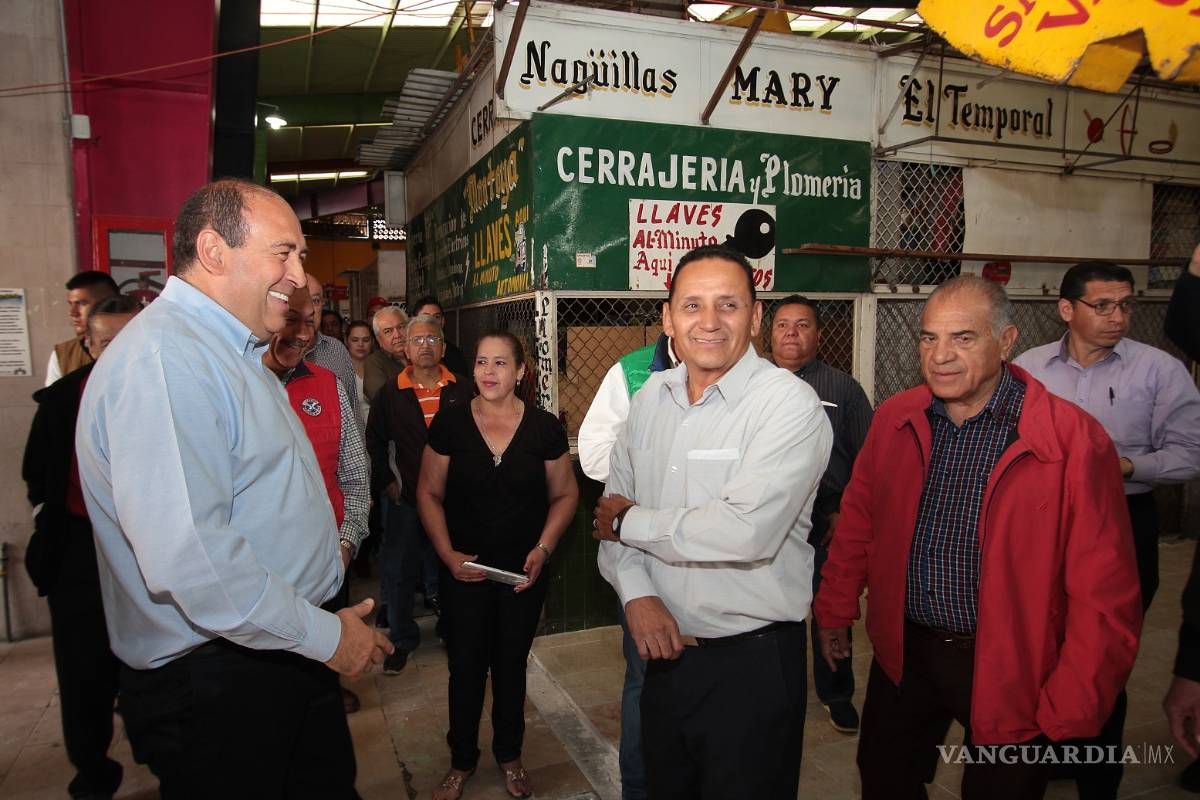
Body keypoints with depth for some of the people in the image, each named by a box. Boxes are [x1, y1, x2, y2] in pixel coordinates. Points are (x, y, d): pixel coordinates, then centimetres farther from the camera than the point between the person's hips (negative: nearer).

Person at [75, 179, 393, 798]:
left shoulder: (233, 352, 11)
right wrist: (325, 634, -20)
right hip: (212, 682, -9)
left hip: (289, 651, 10)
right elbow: (188, 560, -31)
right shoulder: (162, 359, -24)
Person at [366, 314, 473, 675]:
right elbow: (375, 442, 11)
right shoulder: (390, 393, 2)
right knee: (398, 571, 6)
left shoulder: (462, 390, -1)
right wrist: (385, 482, 5)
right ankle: (401, 641, 24)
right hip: (406, 498, 1)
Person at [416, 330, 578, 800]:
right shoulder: (449, 423, -7)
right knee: (465, 668, 11)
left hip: (524, 572, 1)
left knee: (511, 666, 16)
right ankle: (462, 761, 35)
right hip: (463, 569, 0)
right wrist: (447, 554, -10)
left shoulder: (544, 428, -7)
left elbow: (565, 495, 2)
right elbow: (429, 493, 0)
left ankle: (509, 756, 38)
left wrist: (543, 549, -10)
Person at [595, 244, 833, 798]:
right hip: (664, 650, 6)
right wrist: (635, 593, -13)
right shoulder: (650, 397, 2)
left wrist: (631, 521, -15)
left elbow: (744, 532, -30)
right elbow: (613, 511, 5)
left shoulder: (790, 404, -18)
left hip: (752, 665, -6)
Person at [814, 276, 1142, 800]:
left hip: (1010, 673, -3)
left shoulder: (1073, 440, -17)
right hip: (903, 655, 4)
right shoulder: (893, 420, -4)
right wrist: (835, 611, 11)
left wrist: (1070, 711, -13)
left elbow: (1103, 592, -15)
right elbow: (858, 520, 6)